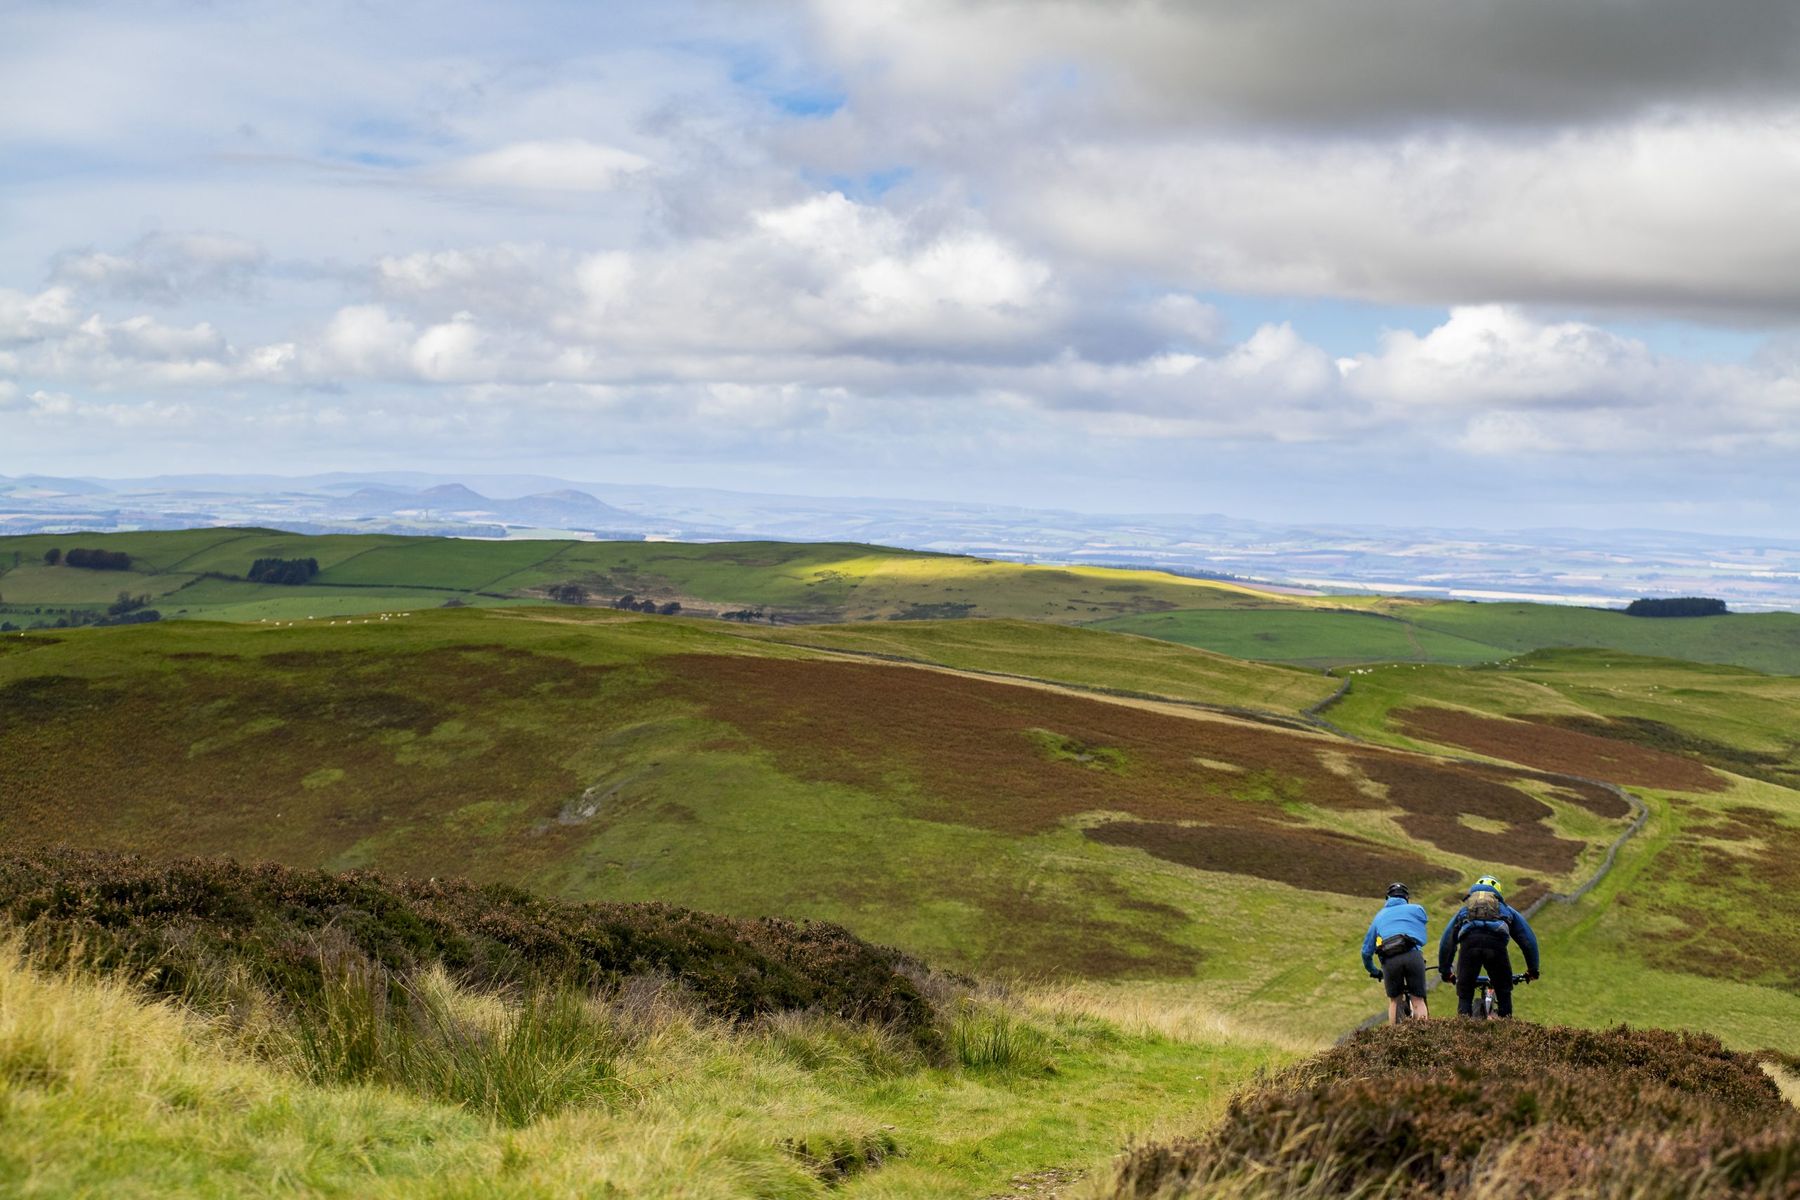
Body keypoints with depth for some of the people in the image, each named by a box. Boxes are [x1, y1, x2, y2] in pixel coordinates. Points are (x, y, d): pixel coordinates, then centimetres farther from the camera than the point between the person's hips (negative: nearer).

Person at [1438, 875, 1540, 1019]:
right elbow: (1528, 938, 35)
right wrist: (1533, 969, 40)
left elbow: (1446, 942, 41)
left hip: (1469, 942, 1)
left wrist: (1445, 971, 48)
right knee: (1504, 995, 17)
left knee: (1464, 996, 11)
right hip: (1496, 941, -1)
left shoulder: (1464, 910, 41)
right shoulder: (1506, 909, 39)